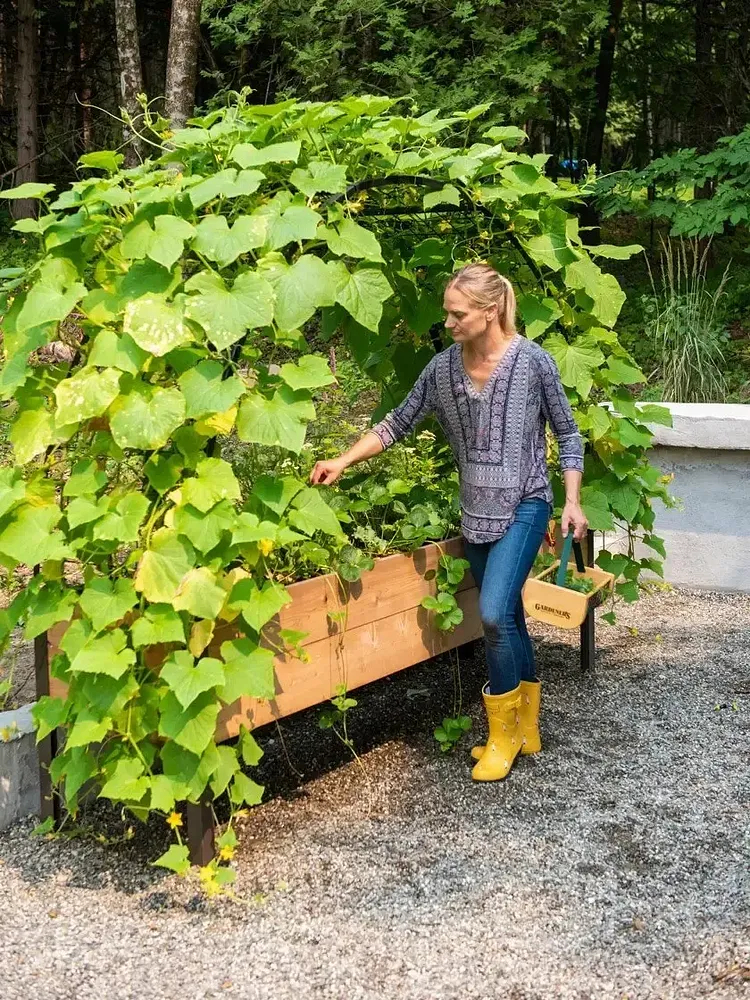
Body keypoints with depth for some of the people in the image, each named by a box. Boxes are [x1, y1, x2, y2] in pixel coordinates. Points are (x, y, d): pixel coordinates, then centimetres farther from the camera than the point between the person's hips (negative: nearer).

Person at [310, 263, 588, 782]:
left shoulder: (533, 361, -11)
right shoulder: (443, 368, 1)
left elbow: (567, 433, -2)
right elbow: (398, 424, 7)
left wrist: (573, 501, -8)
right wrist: (343, 461, 0)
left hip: (524, 506, -5)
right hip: (478, 511, 5)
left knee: (495, 614, -17)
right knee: (508, 620, 12)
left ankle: (503, 732, 1)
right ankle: (525, 729, 26)